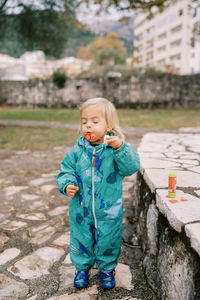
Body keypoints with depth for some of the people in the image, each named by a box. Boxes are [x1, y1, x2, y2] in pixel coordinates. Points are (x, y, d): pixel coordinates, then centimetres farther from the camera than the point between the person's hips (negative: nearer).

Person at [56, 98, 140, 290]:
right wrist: (67, 185, -18)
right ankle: (82, 267, 44)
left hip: (108, 211, -2)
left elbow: (132, 167, -23)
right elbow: (66, 171, 2)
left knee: (108, 241, 15)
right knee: (81, 240, 18)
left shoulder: (116, 148, -12)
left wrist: (120, 147, -36)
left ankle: (107, 269, 42)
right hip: (81, 210, 2)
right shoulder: (77, 151, -6)